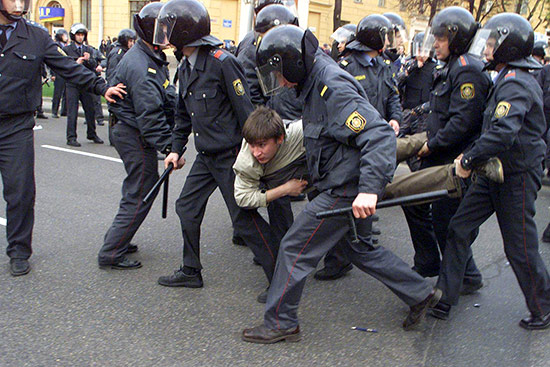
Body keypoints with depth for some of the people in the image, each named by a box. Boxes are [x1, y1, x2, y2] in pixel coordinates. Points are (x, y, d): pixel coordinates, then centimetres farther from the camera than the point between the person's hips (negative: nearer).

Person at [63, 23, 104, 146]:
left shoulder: (89, 50, 14)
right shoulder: (67, 49, 2)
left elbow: (94, 66, 4)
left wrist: (88, 60, -15)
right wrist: (76, 63, -19)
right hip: (72, 84, -4)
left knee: (90, 110, 9)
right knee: (72, 112, -4)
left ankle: (91, 134, 24)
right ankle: (71, 137, 1)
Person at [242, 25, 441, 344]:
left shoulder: (333, 88, -21)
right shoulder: (317, 85, 11)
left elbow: (379, 135, -30)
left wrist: (369, 189, -38)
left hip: (346, 191, -10)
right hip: (345, 185, 10)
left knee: (295, 248, -1)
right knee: (361, 249, 22)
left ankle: (280, 324, 13)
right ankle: (421, 294, 33)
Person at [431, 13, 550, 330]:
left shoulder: (515, 83, -20)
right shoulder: (510, 79, 12)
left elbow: (504, 132, -33)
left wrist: (469, 160, -25)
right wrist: (472, 157, 11)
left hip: (518, 176, -9)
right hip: (497, 172, 9)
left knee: (520, 247, 3)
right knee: (460, 228, 6)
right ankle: (444, 298, 13)